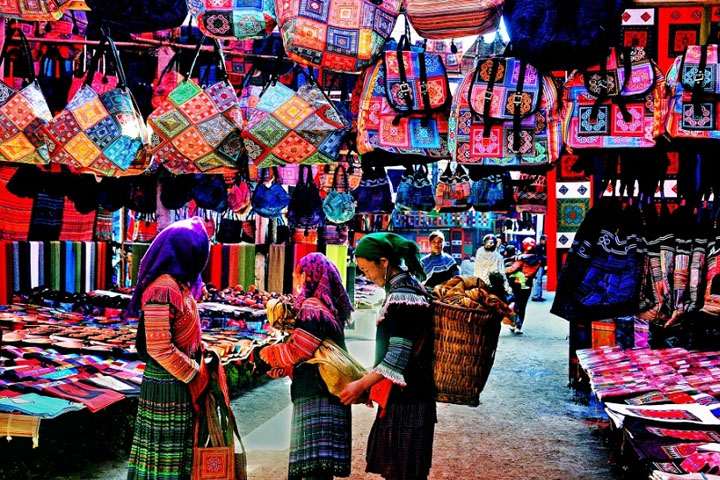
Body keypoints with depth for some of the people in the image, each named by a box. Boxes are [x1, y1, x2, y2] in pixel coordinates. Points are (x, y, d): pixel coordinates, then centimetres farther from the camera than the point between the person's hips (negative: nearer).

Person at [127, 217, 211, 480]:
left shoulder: (179, 284, 7)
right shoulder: (162, 289, -22)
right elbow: (160, 349, -24)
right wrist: (195, 374, -15)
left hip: (181, 382, 9)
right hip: (168, 385, -9)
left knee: (178, 452, 18)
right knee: (164, 452, 4)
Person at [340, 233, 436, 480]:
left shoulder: (401, 295, -18)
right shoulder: (409, 286, 12)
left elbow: (398, 355, -22)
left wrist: (362, 385, -16)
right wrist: (371, 385, 20)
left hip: (405, 401, -10)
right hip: (403, 395, 10)